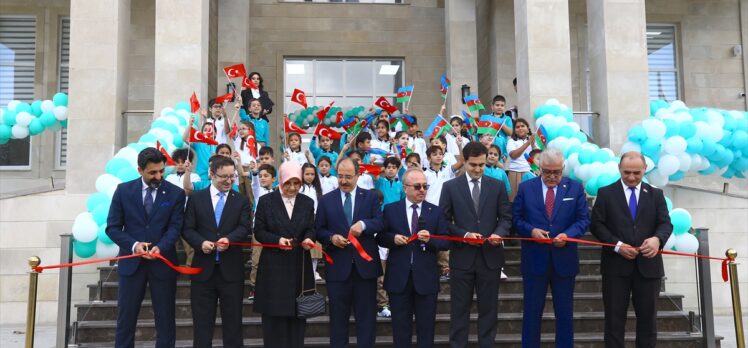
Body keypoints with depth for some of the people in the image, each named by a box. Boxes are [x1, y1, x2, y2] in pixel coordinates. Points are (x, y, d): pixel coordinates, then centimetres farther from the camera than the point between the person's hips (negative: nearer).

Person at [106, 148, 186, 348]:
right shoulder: (123, 190, 2)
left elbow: (175, 227, -6)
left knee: (165, 320, 6)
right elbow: (112, 227, 1)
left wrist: (160, 247, -25)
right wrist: (133, 245, -15)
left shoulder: (176, 193, 0)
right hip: (131, 261, 1)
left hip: (163, 262, 0)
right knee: (125, 319, 7)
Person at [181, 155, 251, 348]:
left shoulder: (242, 200, 6)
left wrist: (229, 239, -27)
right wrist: (201, 242, -19)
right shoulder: (196, 198, 6)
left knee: (233, 322, 7)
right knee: (202, 322, 7)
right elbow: (187, 229, 1)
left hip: (231, 270, 0)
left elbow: (245, 227, -7)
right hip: (203, 269, 0)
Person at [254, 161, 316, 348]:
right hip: (274, 267, -2)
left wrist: (308, 239, -18)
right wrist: (277, 240, -19)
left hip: (300, 266, 3)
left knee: (298, 314, 8)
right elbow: (259, 231, -2)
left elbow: (310, 229, 5)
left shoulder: (308, 202, 9)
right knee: (274, 316, 2)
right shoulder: (266, 201, 0)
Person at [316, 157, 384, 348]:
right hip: (338, 266, 0)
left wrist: (363, 224, -24)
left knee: (367, 315, 7)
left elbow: (380, 223, -5)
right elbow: (319, 230, 5)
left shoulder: (370, 197, 5)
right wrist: (331, 238, -15)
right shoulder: (326, 200, 6)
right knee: (338, 316, 9)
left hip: (365, 264, 0)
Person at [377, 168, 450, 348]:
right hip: (399, 277, 0)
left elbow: (446, 242, 1)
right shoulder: (391, 210, 3)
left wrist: (430, 240, -18)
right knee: (400, 326, 10)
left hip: (426, 277, 0)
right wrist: (393, 238, -15)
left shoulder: (436, 211, 3)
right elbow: (380, 238, 5)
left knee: (426, 327, 10)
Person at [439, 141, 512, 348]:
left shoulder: (497, 186, 6)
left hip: (490, 255, 2)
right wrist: (464, 234, -16)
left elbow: (506, 217, 6)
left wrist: (499, 233, -14)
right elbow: (444, 221, -2)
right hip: (462, 255, -1)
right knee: (460, 307, 7)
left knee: (488, 307, 9)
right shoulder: (450, 187, 0)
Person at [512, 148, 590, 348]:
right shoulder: (526, 188, 3)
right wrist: (531, 230, -16)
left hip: (564, 259, 1)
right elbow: (516, 218, 3)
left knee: (565, 312, 10)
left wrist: (568, 234, -17)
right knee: (532, 311, 7)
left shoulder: (575, 188, 3)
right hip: (534, 260, 0)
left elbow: (583, 219, 0)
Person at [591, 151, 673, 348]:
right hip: (616, 265, -2)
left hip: (648, 265, 2)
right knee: (614, 318, 4)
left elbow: (666, 223, 1)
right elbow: (597, 224, -2)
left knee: (648, 317, 9)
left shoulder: (656, 194, 9)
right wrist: (617, 245, -16)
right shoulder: (606, 193, 3)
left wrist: (657, 238, -22)